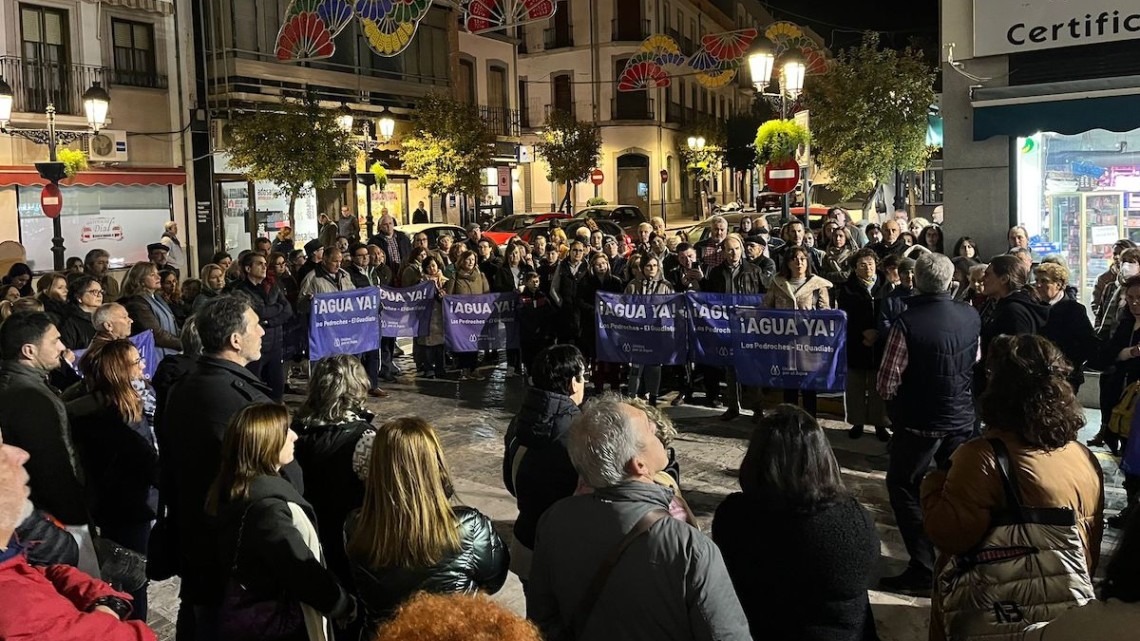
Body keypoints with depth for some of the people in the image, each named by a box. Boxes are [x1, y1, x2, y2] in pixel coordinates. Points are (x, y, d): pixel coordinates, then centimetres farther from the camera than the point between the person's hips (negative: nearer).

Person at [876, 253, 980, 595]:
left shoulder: (907, 322, -23)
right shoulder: (971, 316, -5)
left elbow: (887, 384, -20)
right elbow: (976, 361, 12)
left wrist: (892, 394, 1)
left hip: (919, 422, -5)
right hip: (962, 417, 5)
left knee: (903, 488, 9)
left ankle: (923, 569, 6)